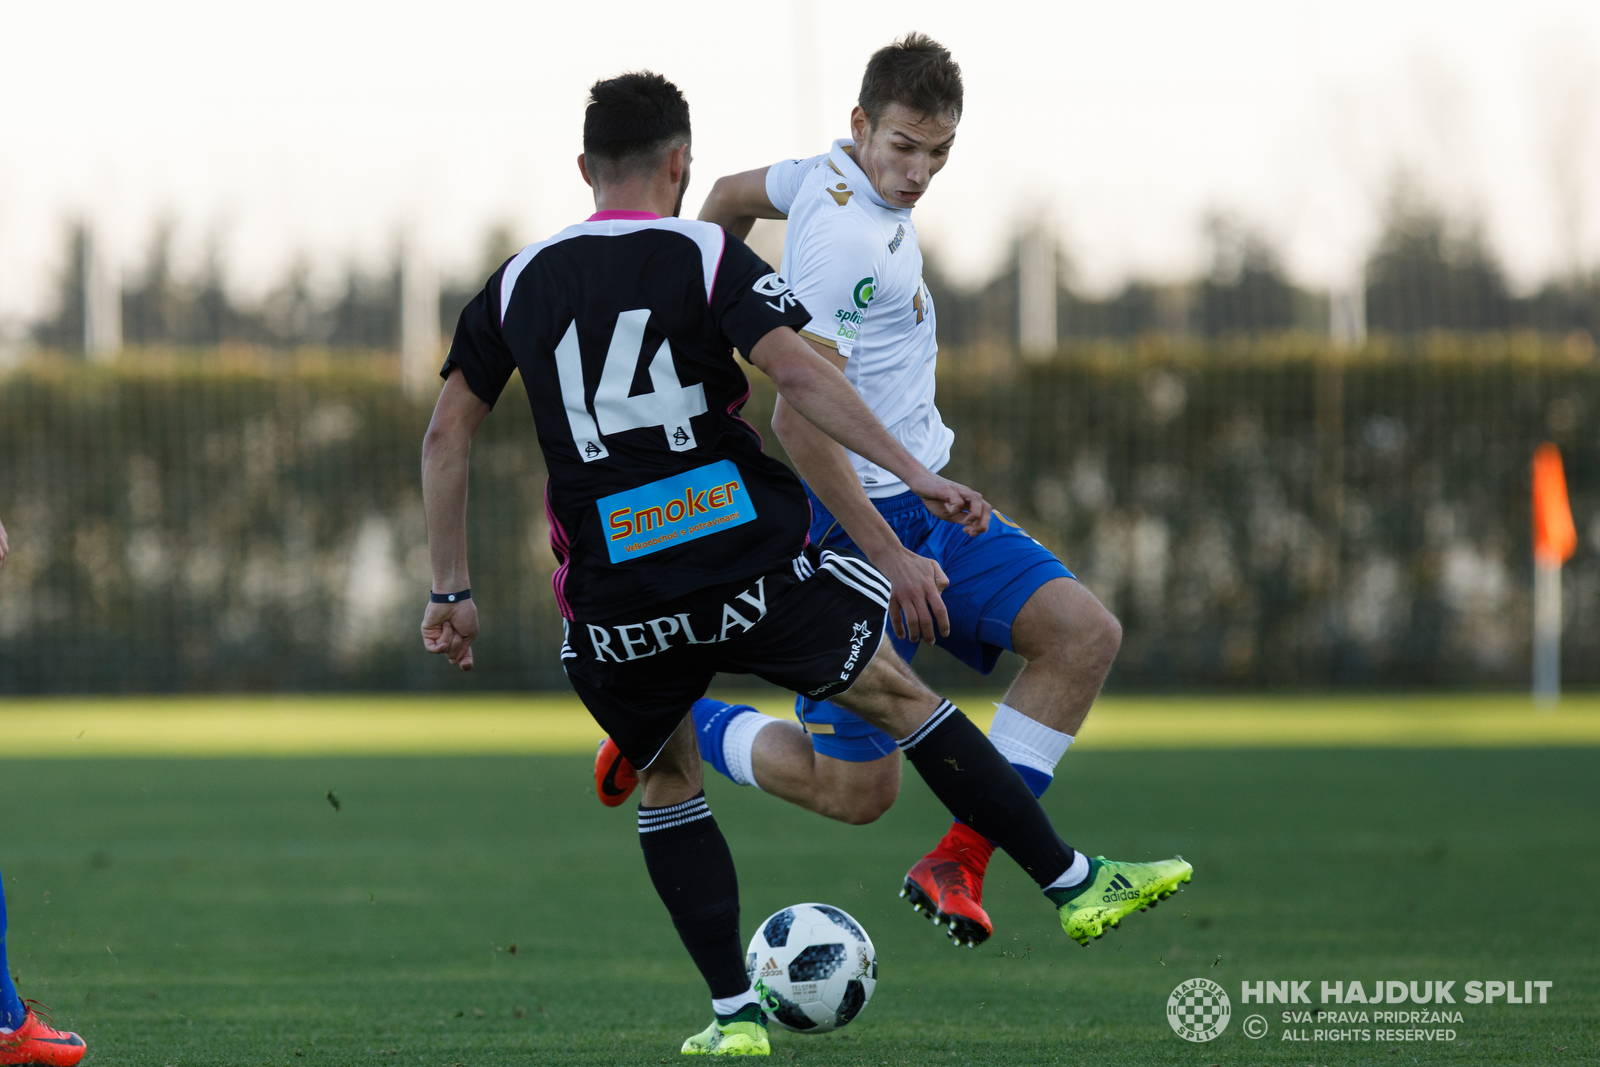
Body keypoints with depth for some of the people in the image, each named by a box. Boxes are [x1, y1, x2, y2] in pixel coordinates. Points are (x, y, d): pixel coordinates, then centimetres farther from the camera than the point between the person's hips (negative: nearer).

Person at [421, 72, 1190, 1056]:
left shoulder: (520, 283, 11)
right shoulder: (708, 256, 0)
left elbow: (446, 435, 11)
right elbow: (795, 369, -14)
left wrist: (452, 592, 17)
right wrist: (916, 475, -12)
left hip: (616, 606, 2)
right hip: (753, 567, -2)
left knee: (669, 783, 22)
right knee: (900, 696, 14)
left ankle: (736, 1014, 12)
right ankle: (1074, 884, 17)